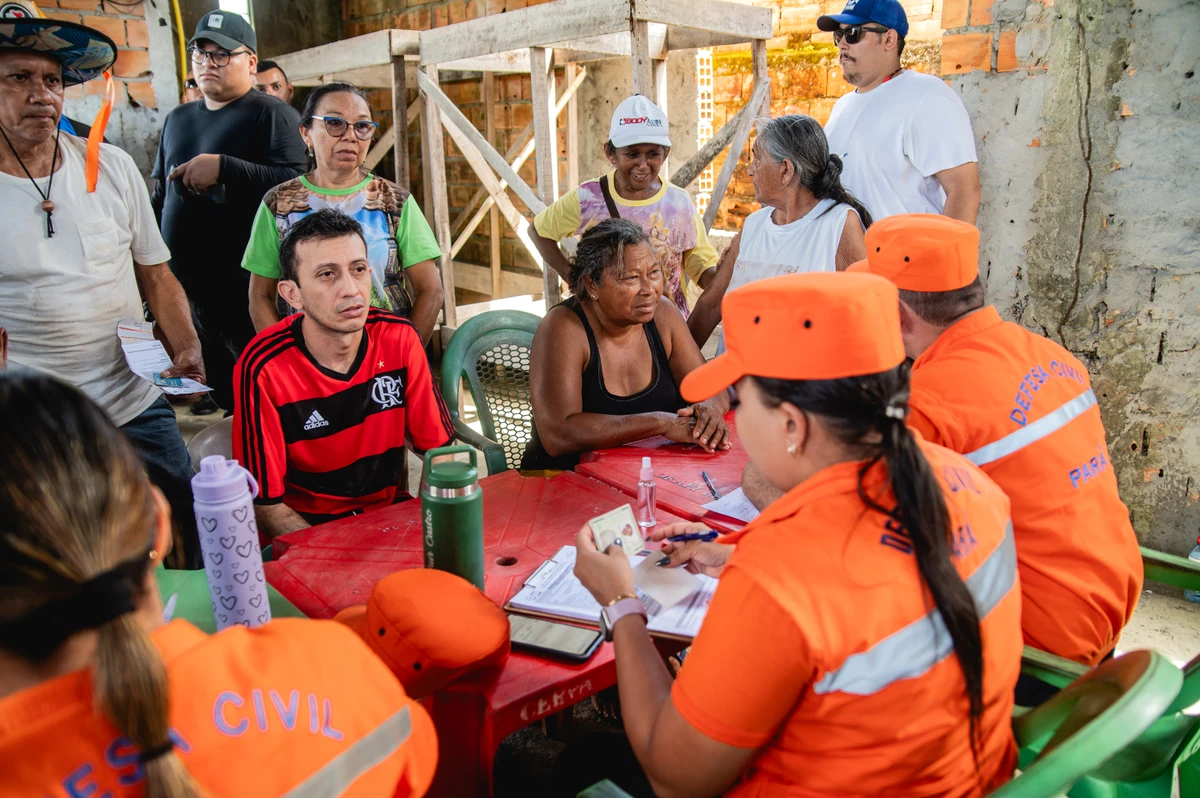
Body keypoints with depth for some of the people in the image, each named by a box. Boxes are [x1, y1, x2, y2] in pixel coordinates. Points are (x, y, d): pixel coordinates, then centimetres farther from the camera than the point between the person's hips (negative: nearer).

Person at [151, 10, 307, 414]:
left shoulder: (272, 114, -4)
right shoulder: (177, 119, 18)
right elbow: (161, 196, 27)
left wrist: (223, 167, -22)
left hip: (250, 290, -6)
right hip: (184, 288, 7)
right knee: (223, 396, 12)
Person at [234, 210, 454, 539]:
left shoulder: (399, 338, -8)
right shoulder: (263, 368, -17)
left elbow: (437, 447, 0)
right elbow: (265, 504, -12)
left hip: (390, 509, 4)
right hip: (306, 526, -3)